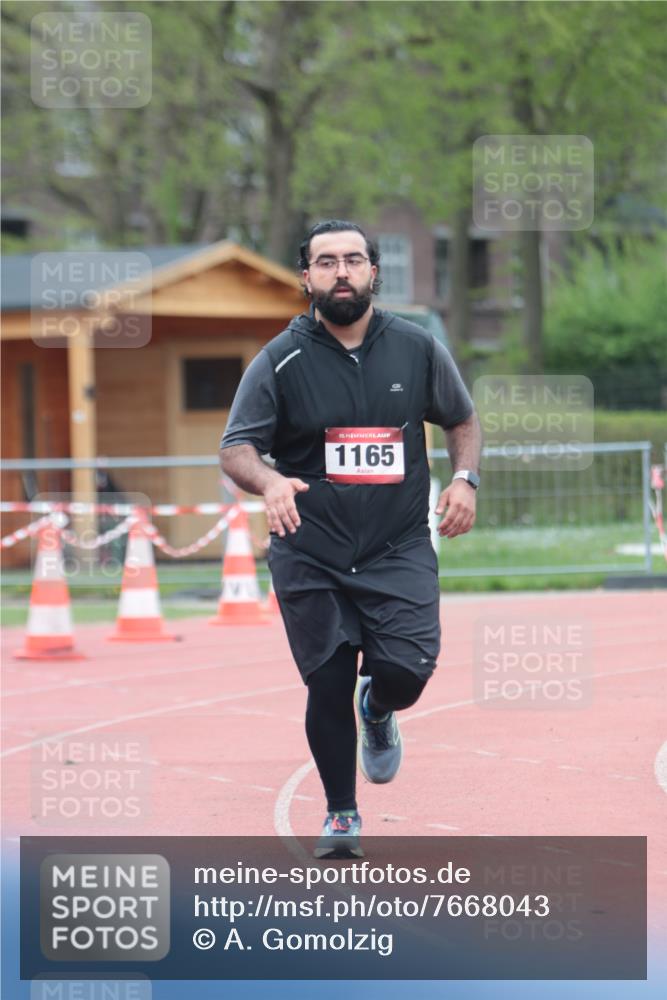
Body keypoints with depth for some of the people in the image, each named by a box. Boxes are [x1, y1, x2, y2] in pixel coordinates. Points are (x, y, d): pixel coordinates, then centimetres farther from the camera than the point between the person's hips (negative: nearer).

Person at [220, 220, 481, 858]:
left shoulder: (418, 349, 4)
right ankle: (341, 814, 20)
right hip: (310, 558, -1)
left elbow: (461, 419, 18)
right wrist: (269, 482, -25)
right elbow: (235, 449, -4)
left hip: (400, 550, 1)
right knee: (328, 685, -1)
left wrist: (464, 479, -1)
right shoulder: (280, 361, -3)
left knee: (405, 673, -14)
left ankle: (377, 710, 25)